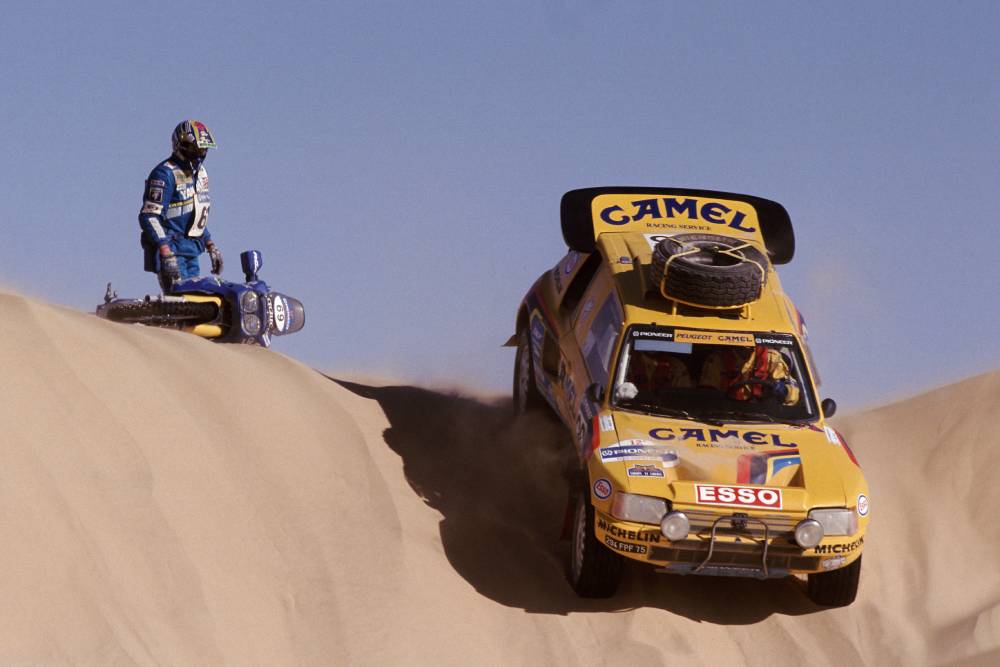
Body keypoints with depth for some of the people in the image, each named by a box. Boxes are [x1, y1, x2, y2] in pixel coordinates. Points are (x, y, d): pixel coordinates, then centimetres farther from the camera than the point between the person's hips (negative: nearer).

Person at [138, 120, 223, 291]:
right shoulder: (166, 174, -13)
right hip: (171, 249, -9)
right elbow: (148, 217, -19)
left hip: (191, 252, 9)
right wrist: (166, 252, -25)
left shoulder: (200, 173, 16)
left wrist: (211, 247, 22)